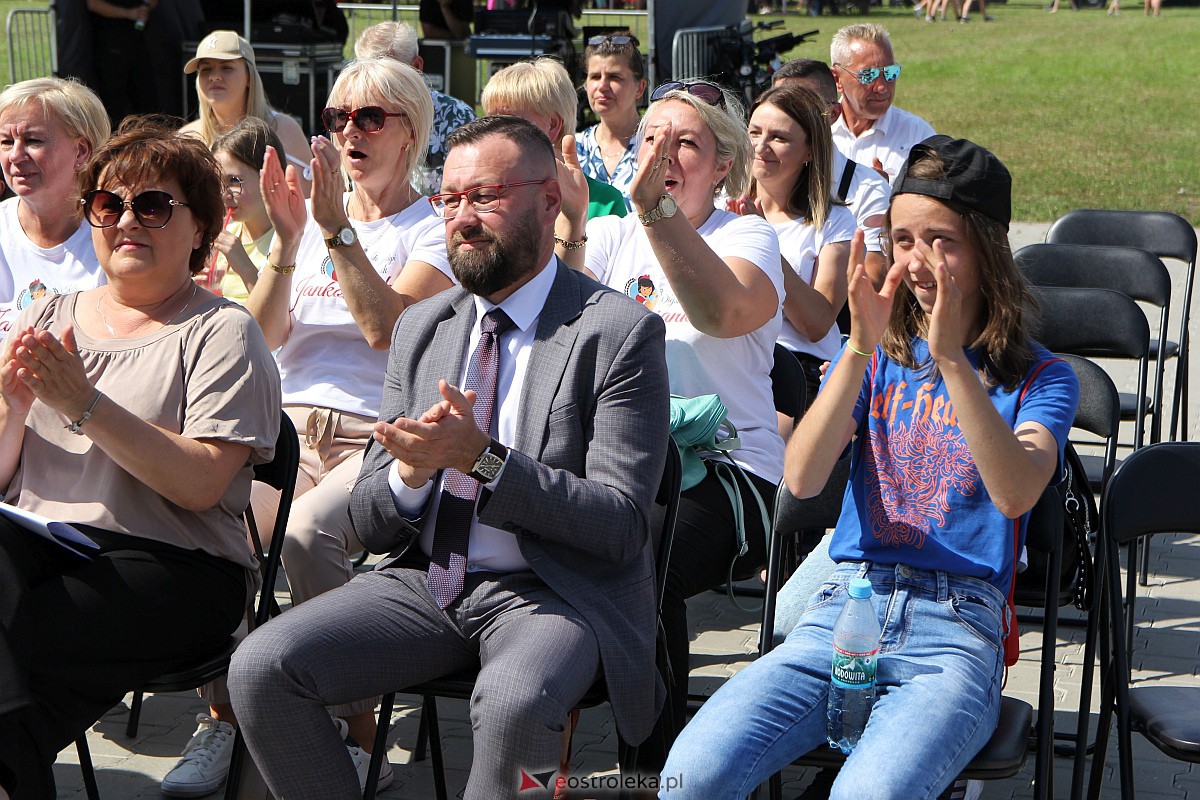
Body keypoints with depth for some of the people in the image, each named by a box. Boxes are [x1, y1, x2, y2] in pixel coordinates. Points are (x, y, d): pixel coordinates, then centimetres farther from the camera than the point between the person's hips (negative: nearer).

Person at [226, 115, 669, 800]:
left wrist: (484, 460, -24)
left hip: (551, 591, -5)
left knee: (514, 702, -38)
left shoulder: (618, 333, -6)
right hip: (425, 582, 6)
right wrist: (411, 472, -13)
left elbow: (620, 525, -13)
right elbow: (370, 525, 11)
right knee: (260, 668, -16)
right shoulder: (421, 328, 13)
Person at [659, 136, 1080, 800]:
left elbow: (1016, 492, -15)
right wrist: (859, 350, -12)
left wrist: (952, 358, -21)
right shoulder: (879, 356, 16)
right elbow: (802, 479, -2)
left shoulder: (1041, 378, 8)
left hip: (958, 626, -3)